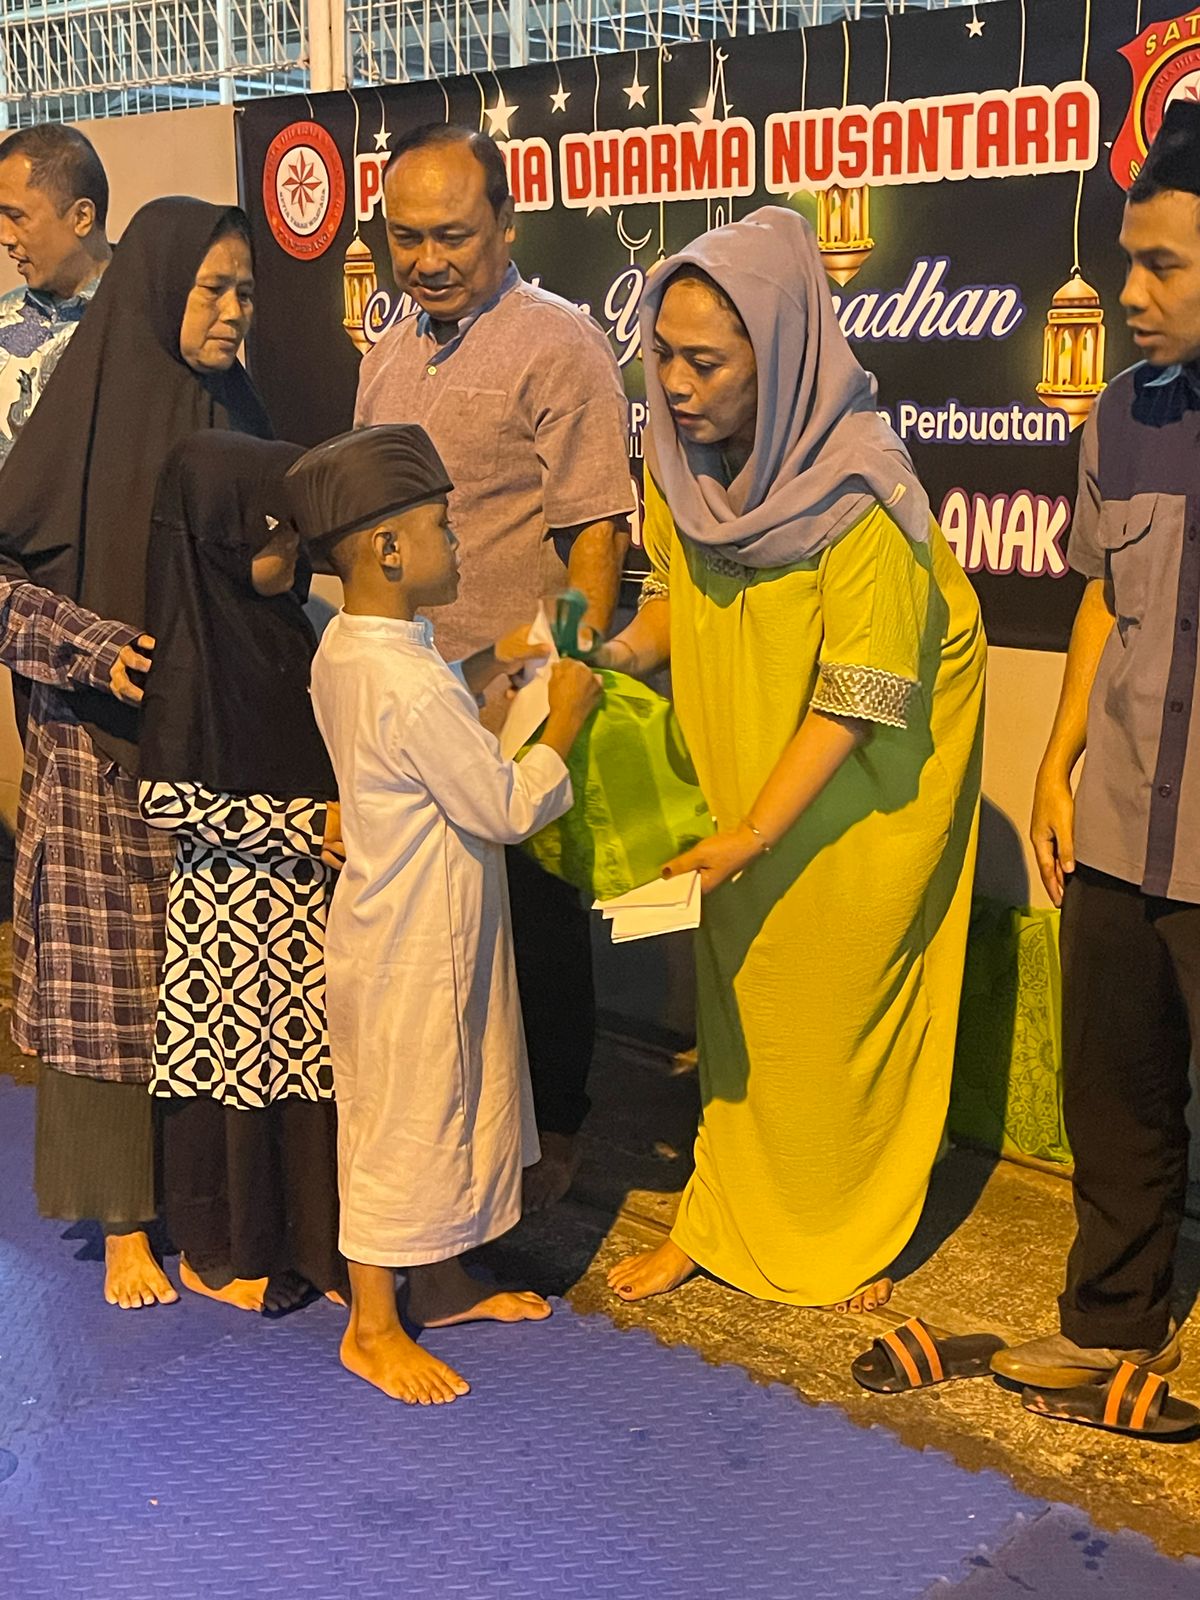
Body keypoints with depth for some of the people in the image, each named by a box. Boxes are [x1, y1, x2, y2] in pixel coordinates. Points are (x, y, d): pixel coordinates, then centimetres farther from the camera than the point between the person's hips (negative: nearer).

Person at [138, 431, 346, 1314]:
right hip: (234, 904, -6)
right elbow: (168, 798, -21)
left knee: (307, 1060, 13)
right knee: (240, 1058, 7)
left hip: (306, 893, 7)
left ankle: (306, 1234, 29)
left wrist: (346, 812, 0)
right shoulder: (195, 650, -18)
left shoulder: (283, 620, 4)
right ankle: (219, 1252, 26)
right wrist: (309, 825, -19)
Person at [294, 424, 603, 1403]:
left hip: (408, 926, 10)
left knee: (452, 1103, 21)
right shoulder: (411, 687, -29)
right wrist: (565, 725, -10)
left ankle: (442, 1282, 37)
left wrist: (485, 668, 10)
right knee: (404, 1120, 5)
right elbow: (507, 810, -23)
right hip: (414, 945, -10)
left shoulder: (345, 649, 1)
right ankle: (373, 1327, 21)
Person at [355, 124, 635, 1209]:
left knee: (537, 924, 5)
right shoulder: (388, 357, 15)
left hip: (516, 703, -6)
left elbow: (595, 532, -14)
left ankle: (551, 1135, 22)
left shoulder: (559, 345, -8)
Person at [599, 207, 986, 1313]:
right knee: (737, 994, 13)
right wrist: (613, 655, -11)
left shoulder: (860, 494, -28)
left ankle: (854, 1234, 28)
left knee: (846, 1002, 8)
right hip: (740, 762, 5)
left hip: (861, 788, -5)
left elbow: (856, 699, -25)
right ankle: (724, 1215, 29)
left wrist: (751, 835, -26)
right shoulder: (682, 455, -9)